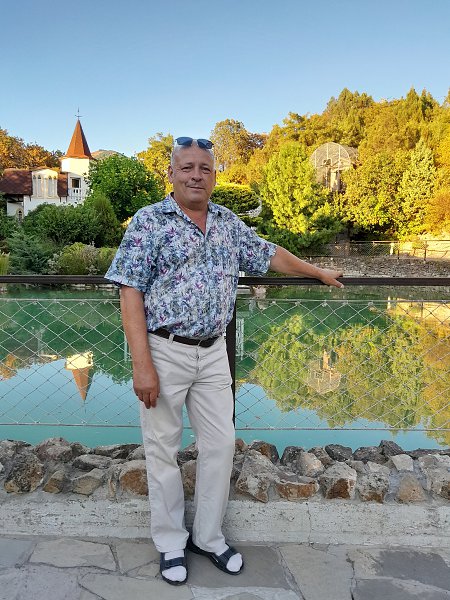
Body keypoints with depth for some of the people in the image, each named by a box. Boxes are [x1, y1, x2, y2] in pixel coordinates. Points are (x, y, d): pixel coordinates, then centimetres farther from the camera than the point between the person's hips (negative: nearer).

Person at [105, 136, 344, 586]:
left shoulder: (229, 222, 9)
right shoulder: (148, 221, -7)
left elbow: (268, 254, 23)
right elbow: (130, 293, -12)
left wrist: (319, 273, 31)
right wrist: (142, 364, -19)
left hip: (213, 352, 5)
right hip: (164, 351, -4)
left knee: (220, 444, 11)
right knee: (163, 450, 8)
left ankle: (208, 536, 31)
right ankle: (171, 543, 28)